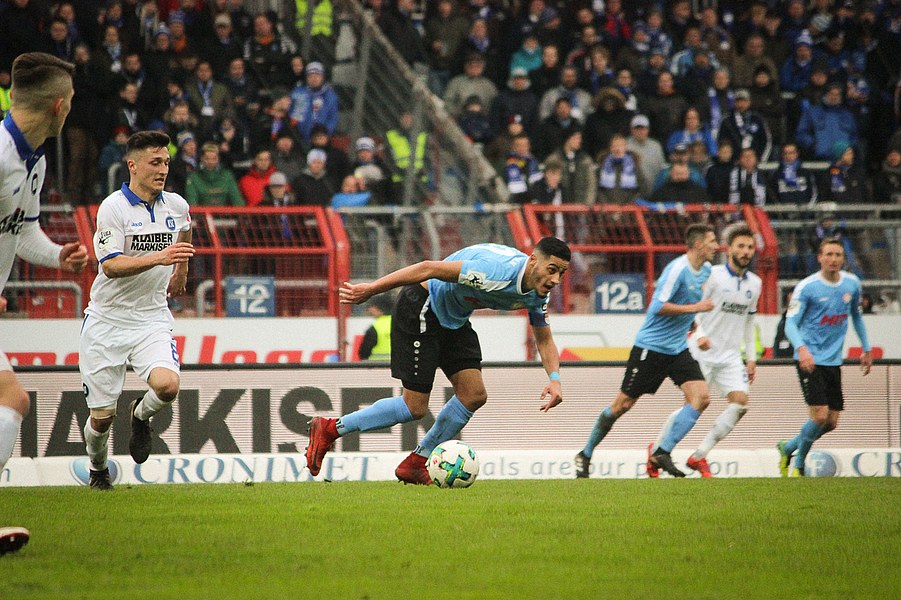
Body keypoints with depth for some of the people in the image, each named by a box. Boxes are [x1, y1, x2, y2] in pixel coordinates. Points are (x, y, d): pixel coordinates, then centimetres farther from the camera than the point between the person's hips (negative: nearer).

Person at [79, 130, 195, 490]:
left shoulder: (177, 206, 3)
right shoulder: (113, 208, -12)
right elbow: (111, 265, -23)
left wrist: (181, 271, 38)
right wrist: (159, 257, -34)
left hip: (151, 318, 3)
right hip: (107, 321, -3)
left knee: (167, 385, -25)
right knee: (102, 416, 1)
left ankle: (141, 416, 11)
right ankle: (98, 471, 33)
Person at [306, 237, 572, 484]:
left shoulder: (537, 293, -7)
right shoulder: (498, 272, -34)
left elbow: (544, 340, 7)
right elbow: (429, 268, -31)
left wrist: (554, 378, -13)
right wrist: (370, 290, -27)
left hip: (454, 319, 8)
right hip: (422, 310, -8)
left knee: (474, 395, -3)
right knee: (415, 407, -7)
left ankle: (416, 464, 10)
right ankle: (330, 429, 7)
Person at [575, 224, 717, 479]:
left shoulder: (705, 270, 9)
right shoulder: (677, 269, -19)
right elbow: (658, 306, -26)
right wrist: (696, 307, -23)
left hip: (678, 350, 8)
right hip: (651, 348, -8)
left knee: (701, 397, -12)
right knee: (623, 404, -1)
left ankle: (661, 453, -9)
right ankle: (585, 455, 16)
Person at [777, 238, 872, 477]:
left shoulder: (852, 284, 5)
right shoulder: (806, 287, -11)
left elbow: (856, 316, 22)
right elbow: (791, 323, -13)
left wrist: (866, 349, 24)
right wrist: (802, 348, -30)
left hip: (833, 361, 6)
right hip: (810, 359, -6)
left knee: (831, 422, 4)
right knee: (820, 415, -16)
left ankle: (788, 448, 27)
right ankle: (798, 464, 5)